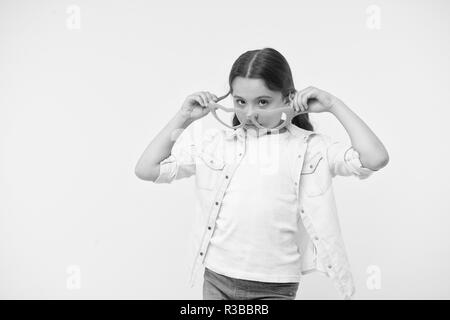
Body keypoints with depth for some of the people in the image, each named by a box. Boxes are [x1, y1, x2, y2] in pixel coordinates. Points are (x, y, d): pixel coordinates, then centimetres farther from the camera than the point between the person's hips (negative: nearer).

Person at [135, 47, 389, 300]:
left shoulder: (308, 147, -4)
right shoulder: (217, 143, 1)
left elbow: (376, 159, -17)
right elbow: (146, 169, 2)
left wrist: (334, 105, -11)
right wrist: (183, 118, -2)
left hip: (275, 287, -2)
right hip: (217, 280, 3)